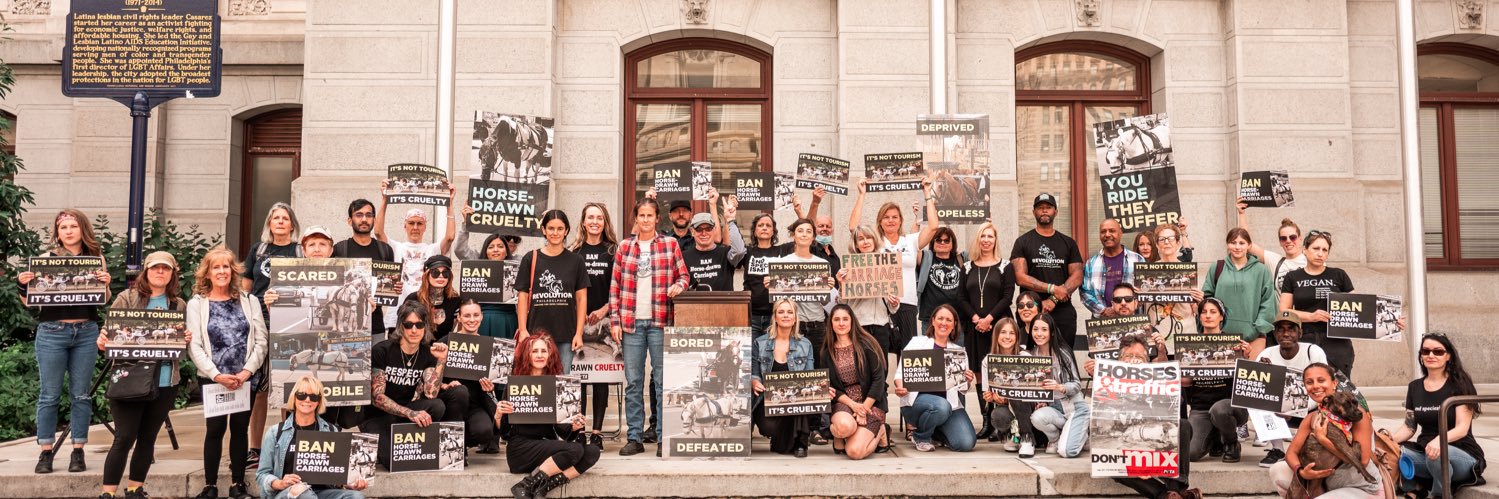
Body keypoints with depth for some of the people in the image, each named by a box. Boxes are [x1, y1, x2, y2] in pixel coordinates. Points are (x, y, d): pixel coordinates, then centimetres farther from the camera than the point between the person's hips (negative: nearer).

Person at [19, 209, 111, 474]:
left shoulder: (96, 258, 6)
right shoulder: (46, 259, 2)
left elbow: (105, 300, 11)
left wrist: (105, 283, -9)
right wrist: (23, 284, -13)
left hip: (86, 332, 1)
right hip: (51, 332, -1)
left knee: (81, 394, 5)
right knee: (49, 395, 2)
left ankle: (78, 451, 12)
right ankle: (46, 451, 11)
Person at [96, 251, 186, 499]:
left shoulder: (179, 305, 10)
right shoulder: (127, 298, 0)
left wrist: (186, 340, -7)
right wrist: (102, 341, -24)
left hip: (165, 382, 4)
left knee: (148, 438, 11)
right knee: (124, 438, -5)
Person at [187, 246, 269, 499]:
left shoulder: (249, 301, 8)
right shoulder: (196, 304, 3)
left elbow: (261, 340, 2)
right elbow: (194, 346, -4)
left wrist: (247, 371, -10)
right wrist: (217, 375, -13)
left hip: (246, 378, 2)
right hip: (212, 378, -1)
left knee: (240, 428, 5)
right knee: (215, 428, -4)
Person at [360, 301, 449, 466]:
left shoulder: (428, 354, -3)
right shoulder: (381, 350, -14)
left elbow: (430, 394, -17)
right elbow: (377, 396, -18)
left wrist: (441, 360, -26)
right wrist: (411, 414, -31)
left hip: (406, 409, 4)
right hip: (377, 415, -4)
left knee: (438, 406, -27)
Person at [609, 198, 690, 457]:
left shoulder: (670, 244, 6)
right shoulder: (624, 247, 9)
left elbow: (684, 275, 10)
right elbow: (615, 286, 8)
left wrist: (678, 285, -13)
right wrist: (615, 321, 1)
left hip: (660, 321, -2)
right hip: (631, 322, 2)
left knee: (662, 380, 0)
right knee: (633, 381, 4)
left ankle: (663, 437, 5)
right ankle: (635, 438, 10)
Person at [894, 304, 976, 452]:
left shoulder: (959, 350, 17)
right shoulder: (917, 342, 9)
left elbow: (962, 389, 14)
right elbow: (902, 370, 1)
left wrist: (967, 382, -9)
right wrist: (900, 387, -21)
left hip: (949, 402, 3)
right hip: (918, 398, -3)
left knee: (966, 443, -18)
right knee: (941, 406, -37)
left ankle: (935, 431, 16)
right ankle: (921, 436, -3)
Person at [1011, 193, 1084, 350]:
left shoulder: (1068, 243, 11)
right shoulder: (1023, 242, 5)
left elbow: (1077, 277, 3)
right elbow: (1020, 278, -5)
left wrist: (1053, 300, -10)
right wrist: (1052, 288, -14)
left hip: (1064, 312, 2)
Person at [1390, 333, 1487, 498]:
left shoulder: (1459, 384, -6)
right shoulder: (1414, 387, 8)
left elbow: (1462, 428, -16)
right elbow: (1409, 426, 8)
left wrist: (1439, 440, -37)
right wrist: (1390, 439, -15)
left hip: (1462, 455, -4)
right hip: (1425, 453, 4)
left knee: (1437, 453, -39)